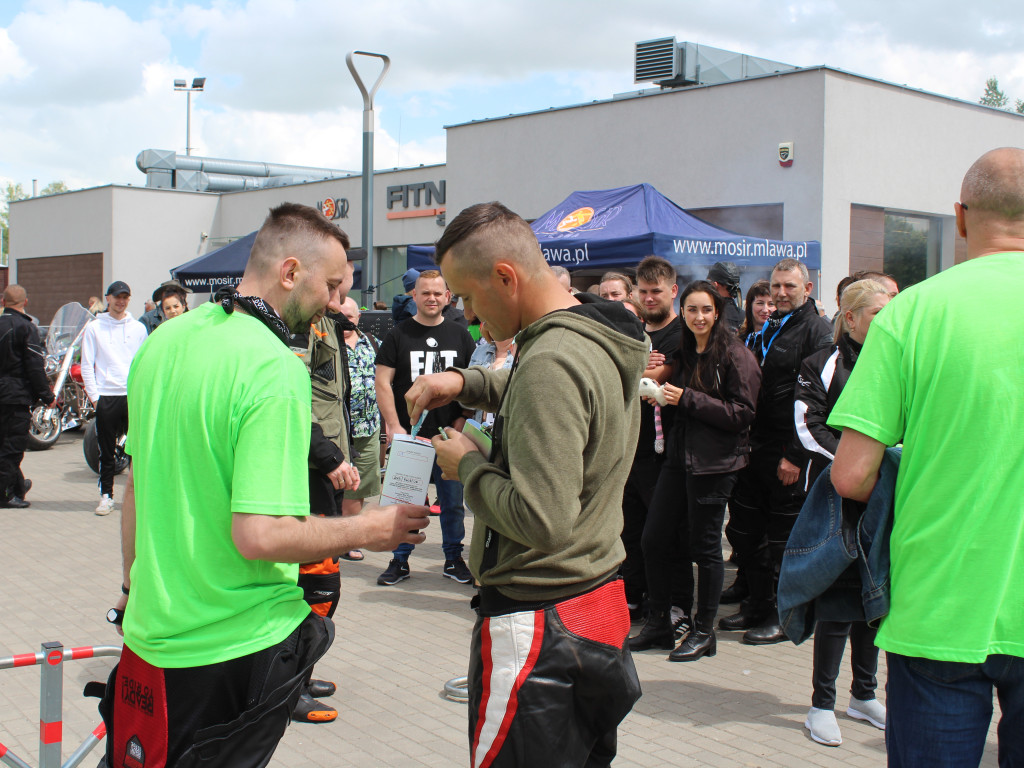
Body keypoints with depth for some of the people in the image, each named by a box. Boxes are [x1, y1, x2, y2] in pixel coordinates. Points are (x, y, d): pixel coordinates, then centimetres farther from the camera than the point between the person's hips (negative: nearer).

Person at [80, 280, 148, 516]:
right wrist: (93, 395, -5)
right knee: (107, 451, 3)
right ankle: (106, 495, 11)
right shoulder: (94, 328, 6)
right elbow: (87, 365, 4)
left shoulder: (138, 328, 12)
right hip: (106, 397, -1)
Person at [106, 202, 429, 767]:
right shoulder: (276, 370, -21)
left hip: (154, 629, 7)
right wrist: (371, 530, -14)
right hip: (238, 641, -7)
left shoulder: (164, 340, 4)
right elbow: (261, 535, -27)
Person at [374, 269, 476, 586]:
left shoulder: (460, 336, 9)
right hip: (408, 434, -1)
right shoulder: (399, 335, 3)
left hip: (450, 434, 2)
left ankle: (453, 559, 20)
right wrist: (393, 426, -9)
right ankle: (400, 561, 15)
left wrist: (462, 420, -2)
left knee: (453, 500, 7)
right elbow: (382, 382, -1)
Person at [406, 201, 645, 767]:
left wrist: (468, 465, -13)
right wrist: (463, 382, 11)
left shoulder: (550, 363, -24)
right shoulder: (603, 339, 6)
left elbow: (542, 519, -29)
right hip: (602, 601, 10)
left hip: (538, 626, -10)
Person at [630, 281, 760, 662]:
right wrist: (659, 393, 3)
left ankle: (703, 631, 16)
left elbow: (742, 413, -14)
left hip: (714, 462, -7)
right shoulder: (683, 354, 14)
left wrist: (687, 398, -17)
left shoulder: (736, 356, -8)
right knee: (654, 540, 6)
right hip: (678, 456, 7)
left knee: (704, 546, 2)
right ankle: (658, 623, 20)